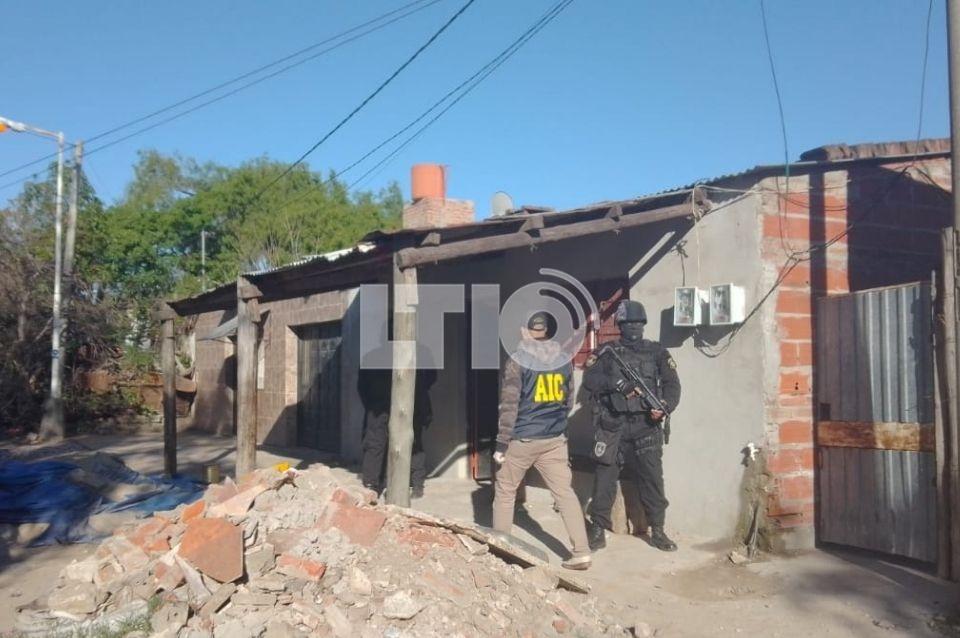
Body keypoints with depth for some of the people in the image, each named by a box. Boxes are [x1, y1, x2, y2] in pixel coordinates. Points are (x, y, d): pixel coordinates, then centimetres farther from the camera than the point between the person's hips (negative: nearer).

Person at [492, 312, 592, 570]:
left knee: (504, 493, 11)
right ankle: (581, 552, 4)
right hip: (555, 440, 4)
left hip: (522, 440, -4)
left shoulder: (517, 362, -11)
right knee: (565, 492, 7)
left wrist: (501, 443, -9)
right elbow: (568, 401, 13)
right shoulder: (563, 360, 3)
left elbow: (509, 406, -13)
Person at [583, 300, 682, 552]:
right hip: (613, 426, 0)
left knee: (652, 478, 2)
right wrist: (616, 384, -20)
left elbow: (672, 383, 2)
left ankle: (657, 531, 15)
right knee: (605, 478, 3)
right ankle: (598, 529, 14)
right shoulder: (607, 352, 6)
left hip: (646, 426, 1)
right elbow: (589, 380, -5)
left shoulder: (657, 352, 9)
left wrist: (665, 406, -16)